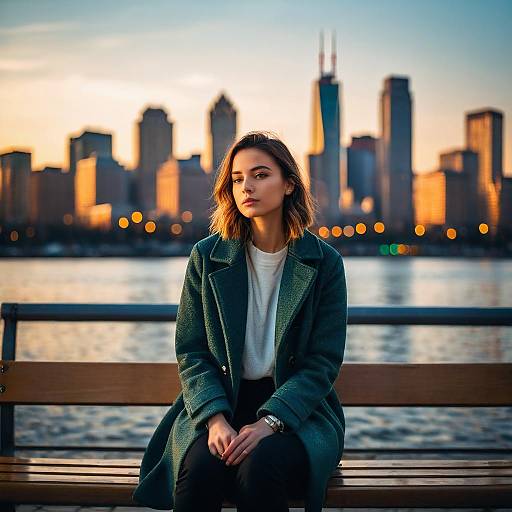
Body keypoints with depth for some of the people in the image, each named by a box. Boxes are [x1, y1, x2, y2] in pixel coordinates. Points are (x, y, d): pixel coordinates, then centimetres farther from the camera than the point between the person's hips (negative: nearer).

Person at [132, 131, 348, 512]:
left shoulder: (324, 262, -2)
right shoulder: (207, 256, 1)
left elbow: (323, 362, -5)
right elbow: (192, 352, 0)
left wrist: (268, 422, -19)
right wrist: (216, 419, -17)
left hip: (295, 406, 0)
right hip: (218, 401, 1)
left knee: (260, 465, -32)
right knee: (200, 466, -30)